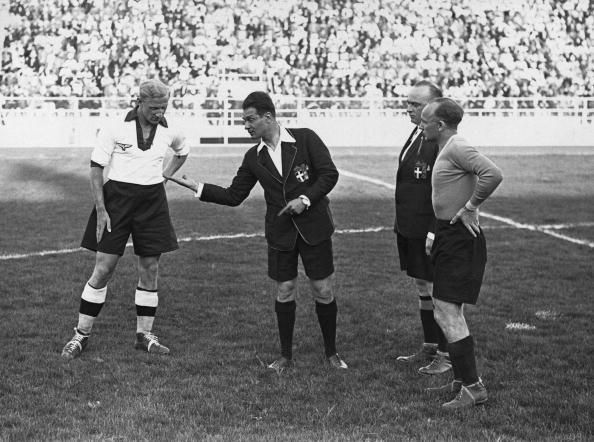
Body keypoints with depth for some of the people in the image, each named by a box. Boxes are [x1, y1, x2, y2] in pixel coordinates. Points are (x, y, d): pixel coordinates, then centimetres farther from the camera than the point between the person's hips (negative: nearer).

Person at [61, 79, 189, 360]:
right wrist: (101, 210, -12)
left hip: (153, 203, 4)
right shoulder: (115, 129, -9)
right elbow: (96, 170, -6)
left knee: (150, 270, 5)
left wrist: (165, 174, 12)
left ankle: (144, 335, 18)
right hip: (117, 200, -4)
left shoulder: (168, 133, 3)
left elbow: (182, 152, 27)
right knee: (103, 270, -4)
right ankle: (81, 334, 6)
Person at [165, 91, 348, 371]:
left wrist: (306, 199, -19)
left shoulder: (305, 139, -7)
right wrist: (197, 187, -1)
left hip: (314, 227, -3)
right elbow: (234, 196, 7)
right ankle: (285, 356, 19)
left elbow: (329, 174, -8)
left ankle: (331, 353, 17)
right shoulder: (254, 157, 5)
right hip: (280, 231, 3)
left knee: (323, 291, 2)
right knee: (284, 292, 5)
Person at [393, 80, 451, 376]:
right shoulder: (416, 135, 11)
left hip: (430, 232, -9)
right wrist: (401, 225, 16)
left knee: (437, 291, 0)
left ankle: (445, 354, 11)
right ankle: (429, 348, 28)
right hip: (410, 228, 9)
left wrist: (435, 231, -24)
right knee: (422, 288, 17)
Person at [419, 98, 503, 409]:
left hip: (460, 240, -11)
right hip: (448, 235, 11)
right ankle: (462, 380, 24)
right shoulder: (446, 150, 15)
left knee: (447, 312, -12)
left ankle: (474, 387, -9)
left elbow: (493, 175, -32)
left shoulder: (457, 149, -17)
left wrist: (468, 208, -21)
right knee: (447, 312, 16)